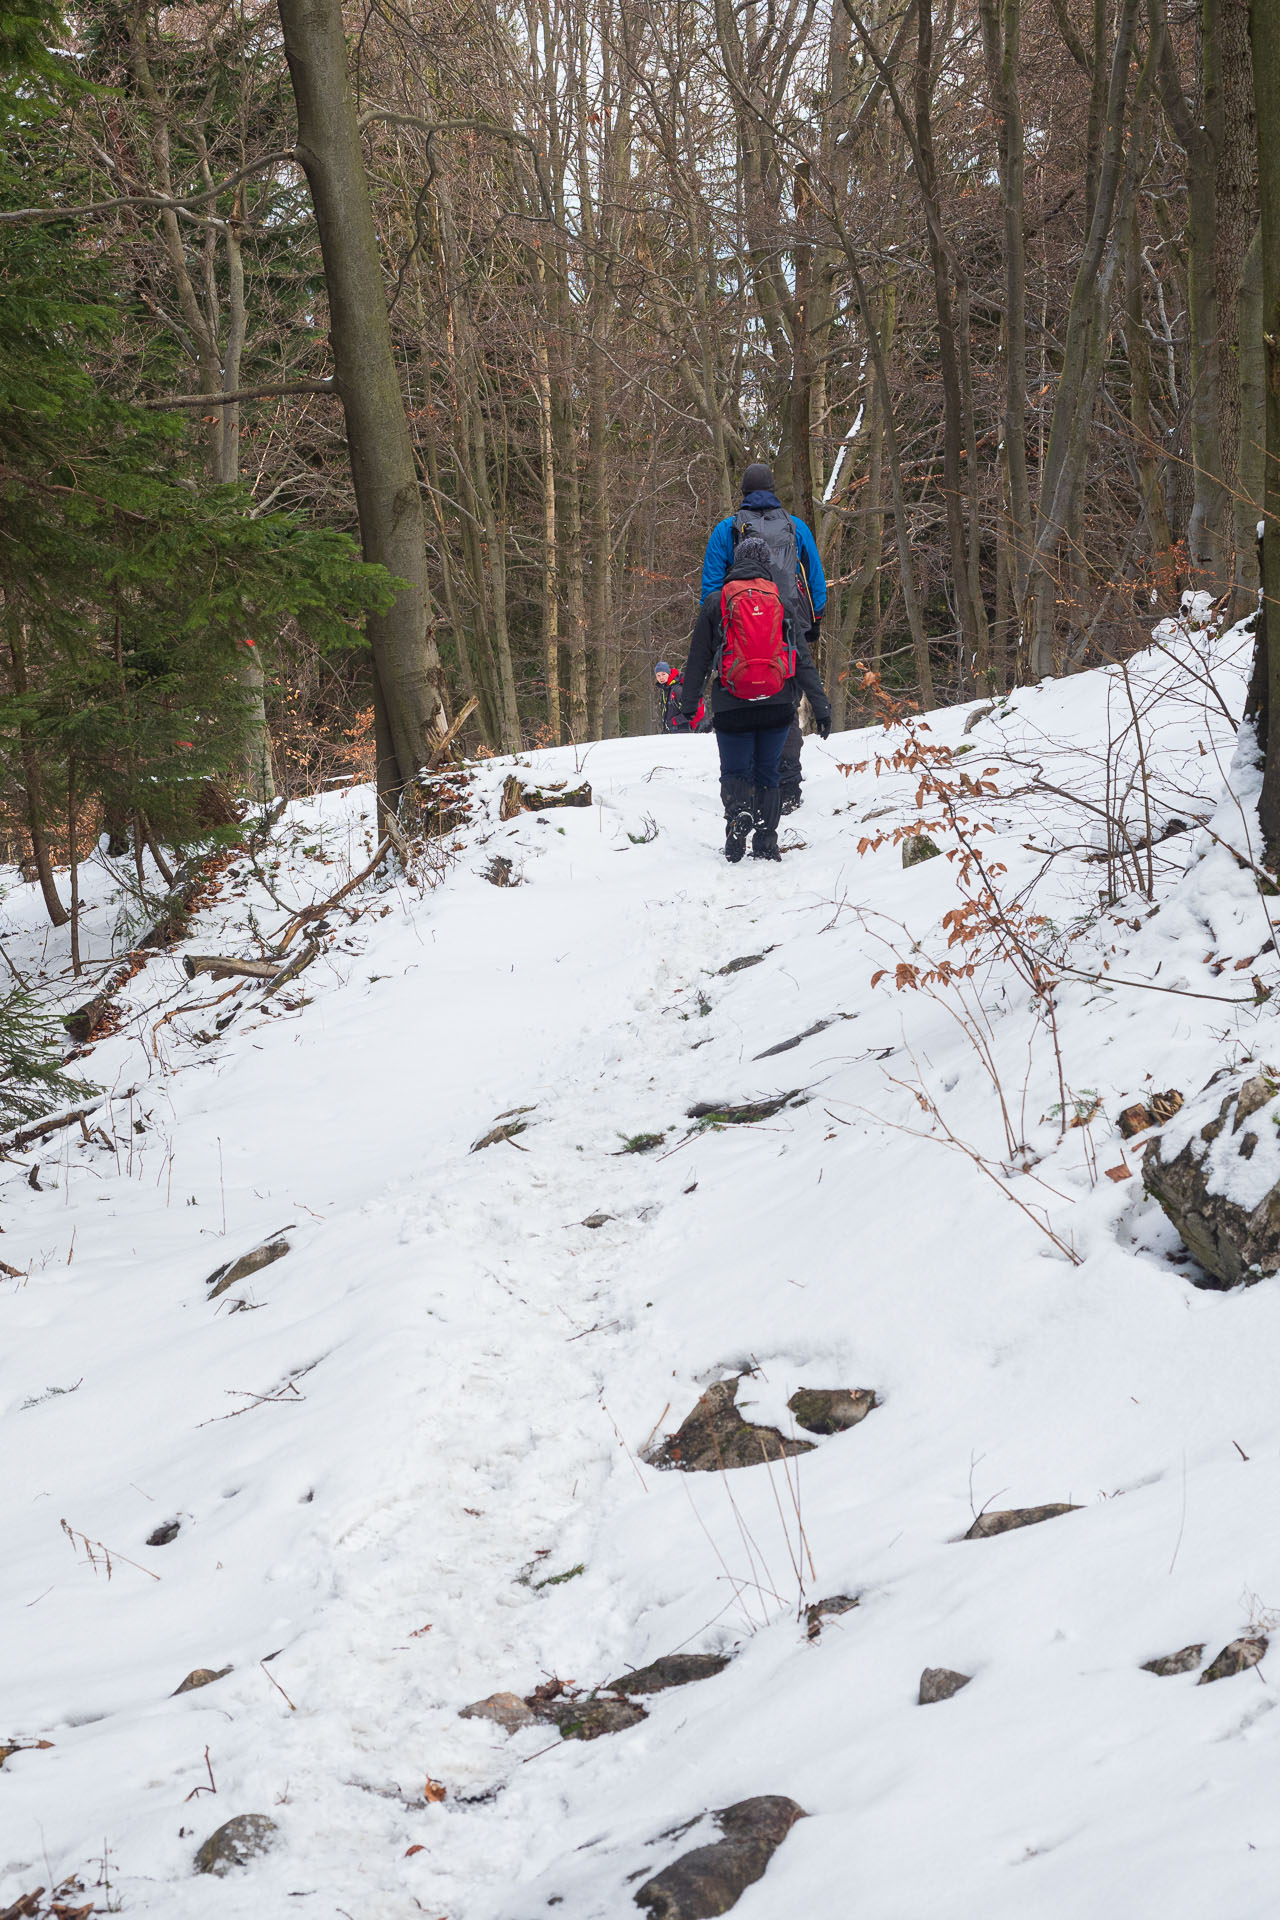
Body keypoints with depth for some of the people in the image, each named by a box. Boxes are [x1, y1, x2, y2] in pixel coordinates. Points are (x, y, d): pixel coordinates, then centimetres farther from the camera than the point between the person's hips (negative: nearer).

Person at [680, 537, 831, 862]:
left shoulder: (715, 603, 3)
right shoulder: (782, 603, 5)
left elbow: (698, 660, 6)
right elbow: (804, 661, 4)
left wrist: (688, 704, 12)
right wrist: (821, 707, 5)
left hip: (732, 706, -1)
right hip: (778, 705, 1)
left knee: (735, 771, 10)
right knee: (768, 773, 12)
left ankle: (738, 809, -23)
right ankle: (766, 844, 3)